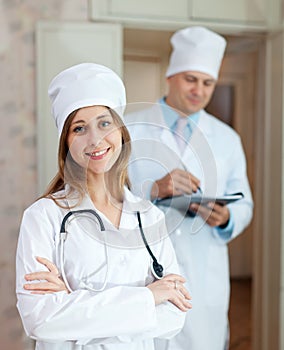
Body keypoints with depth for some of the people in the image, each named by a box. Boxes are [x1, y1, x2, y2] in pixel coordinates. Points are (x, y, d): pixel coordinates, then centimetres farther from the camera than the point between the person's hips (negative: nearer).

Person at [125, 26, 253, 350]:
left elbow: (244, 205, 10)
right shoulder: (129, 127, 0)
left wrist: (226, 218, -12)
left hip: (204, 279, 2)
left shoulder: (228, 139, 8)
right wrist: (154, 189, -24)